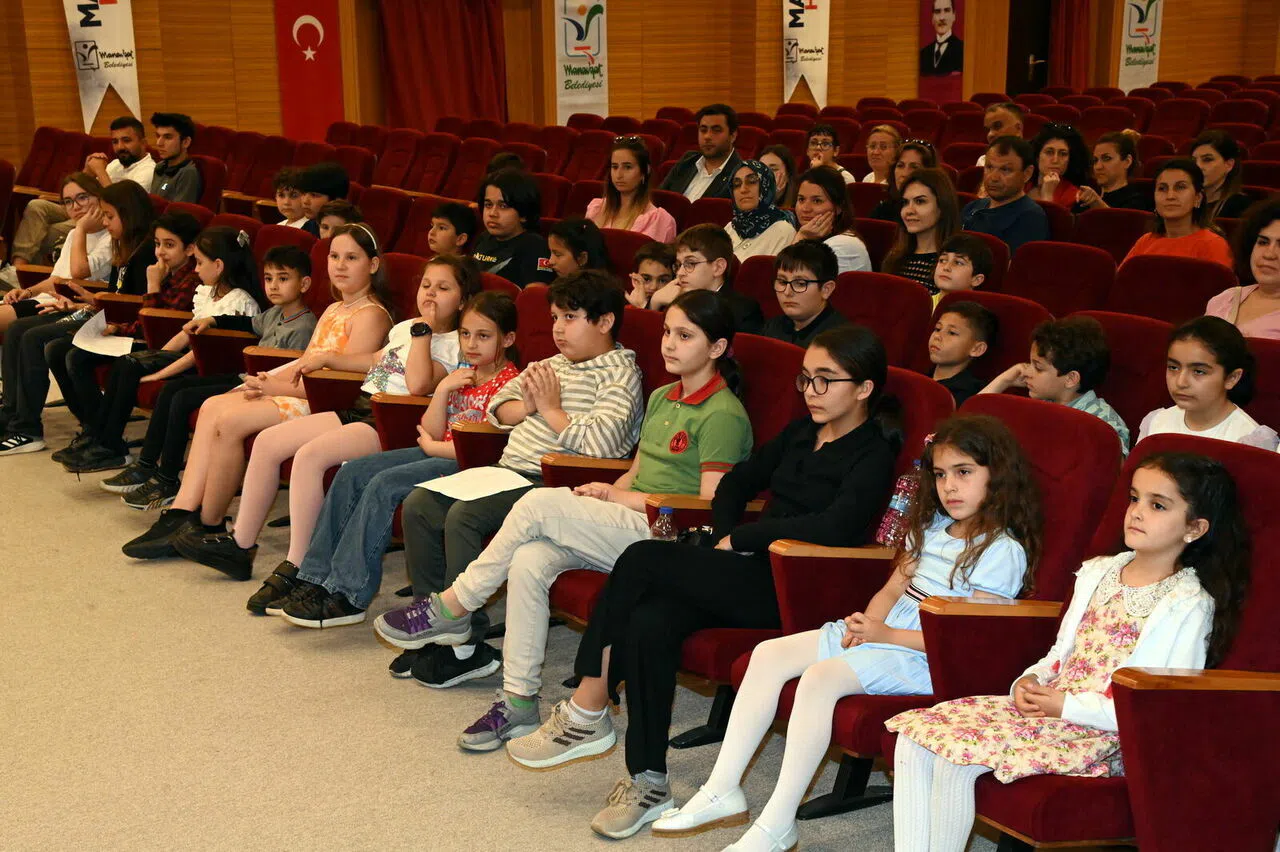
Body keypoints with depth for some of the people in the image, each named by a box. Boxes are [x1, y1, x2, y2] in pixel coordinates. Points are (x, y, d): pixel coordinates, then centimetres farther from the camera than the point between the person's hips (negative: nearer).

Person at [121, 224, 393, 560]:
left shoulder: (371, 315, -9)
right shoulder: (334, 310, 22)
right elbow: (303, 365, 18)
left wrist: (274, 387, -15)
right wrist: (266, 381, -5)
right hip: (302, 392, 10)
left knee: (229, 420, -23)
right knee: (213, 406, -9)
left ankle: (208, 526, -10)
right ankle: (183, 511, -16)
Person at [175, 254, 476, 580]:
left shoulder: (455, 343, -3)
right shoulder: (403, 328, 23)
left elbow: (419, 384, -21)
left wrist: (424, 330, -12)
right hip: (358, 408, 9)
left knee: (309, 455, -30)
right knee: (267, 441, -2)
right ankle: (240, 546, 4)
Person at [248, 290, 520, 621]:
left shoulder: (508, 381, -10)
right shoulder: (463, 375, 17)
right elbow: (432, 432, 10)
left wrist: (431, 446, -6)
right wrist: (442, 389, -6)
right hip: (441, 454, 9)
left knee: (385, 484, -27)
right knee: (352, 473, -4)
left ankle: (347, 595, -24)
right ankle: (314, 577, -6)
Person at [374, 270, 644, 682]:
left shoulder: (620, 375, -6)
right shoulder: (552, 365, 21)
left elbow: (601, 444, -22)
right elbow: (499, 405, 22)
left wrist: (551, 409, -10)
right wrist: (527, 405, 0)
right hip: (509, 471, 10)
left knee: (464, 516, -27)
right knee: (418, 505, -2)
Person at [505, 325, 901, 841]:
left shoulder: (874, 454, -5)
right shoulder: (802, 433, 19)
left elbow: (837, 528, -21)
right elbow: (737, 482, 27)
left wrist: (739, 538, -13)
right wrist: (726, 537, 6)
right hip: (747, 572, 7)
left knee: (643, 559, -22)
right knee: (648, 624, -23)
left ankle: (587, 714, -11)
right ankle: (648, 782, -17)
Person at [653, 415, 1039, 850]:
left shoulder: (1003, 551, -12)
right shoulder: (931, 527, 15)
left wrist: (886, 634, -20)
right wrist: (864, 624, -4)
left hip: (926, 657, -9)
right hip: (879, 631, 9)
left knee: (820, 676, -30)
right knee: (768, 654, -3)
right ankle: (722, 791, -4)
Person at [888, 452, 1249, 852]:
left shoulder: (1190, 606, -8)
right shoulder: (1098, 572, 15)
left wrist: (1067, 706, -15)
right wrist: (1030, 681, 0)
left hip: (1105, 733, -7)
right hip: (1048, 704, 8)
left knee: (959, 753, -27)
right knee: (915, 731, -11)